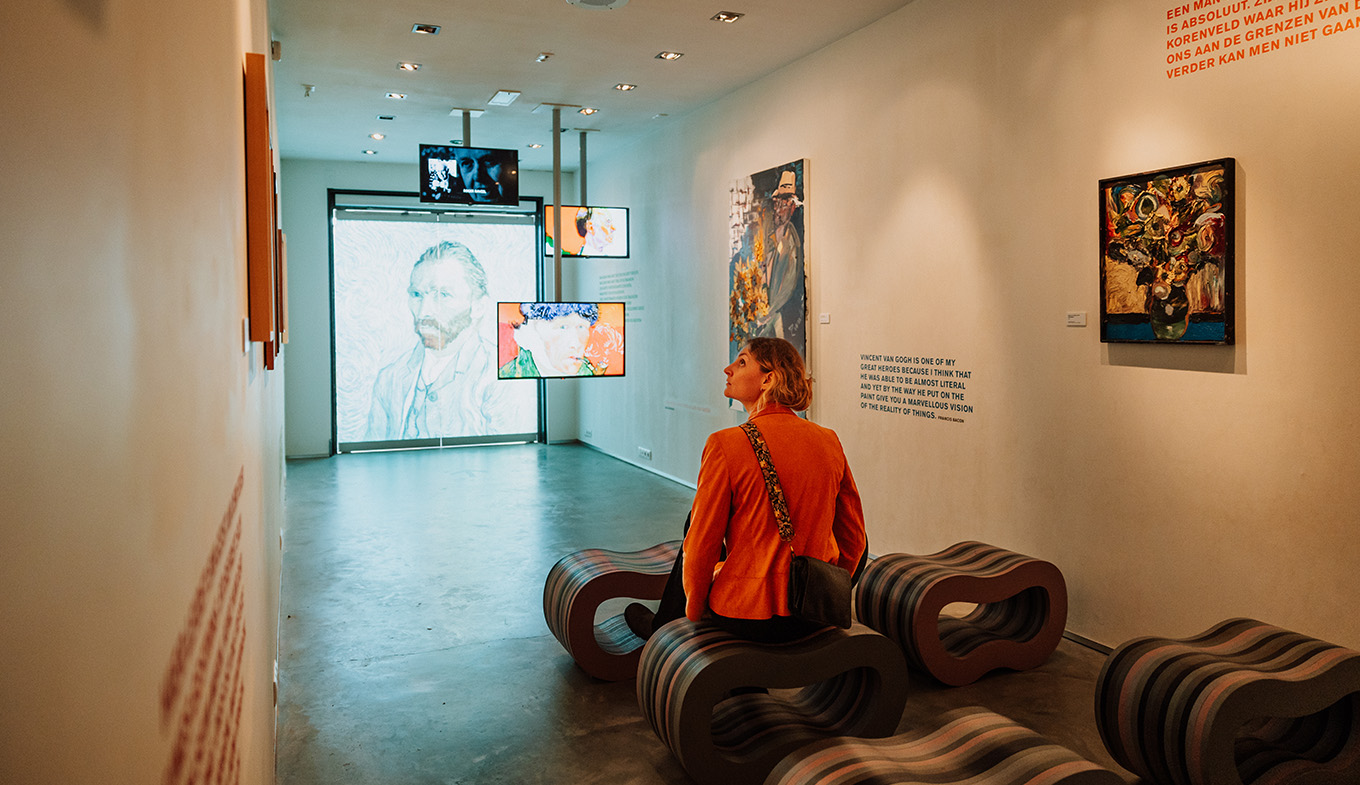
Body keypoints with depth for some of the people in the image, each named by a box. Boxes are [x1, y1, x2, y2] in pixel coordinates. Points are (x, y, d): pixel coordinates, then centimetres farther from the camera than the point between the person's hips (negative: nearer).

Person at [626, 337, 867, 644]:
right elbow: (853, 538, 6)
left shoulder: (725, 444, -17)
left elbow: (701, 545, -12)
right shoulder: (830, 441, -2)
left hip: (751, 619, -5)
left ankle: (663, 627, 47)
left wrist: (694, 611, 5)